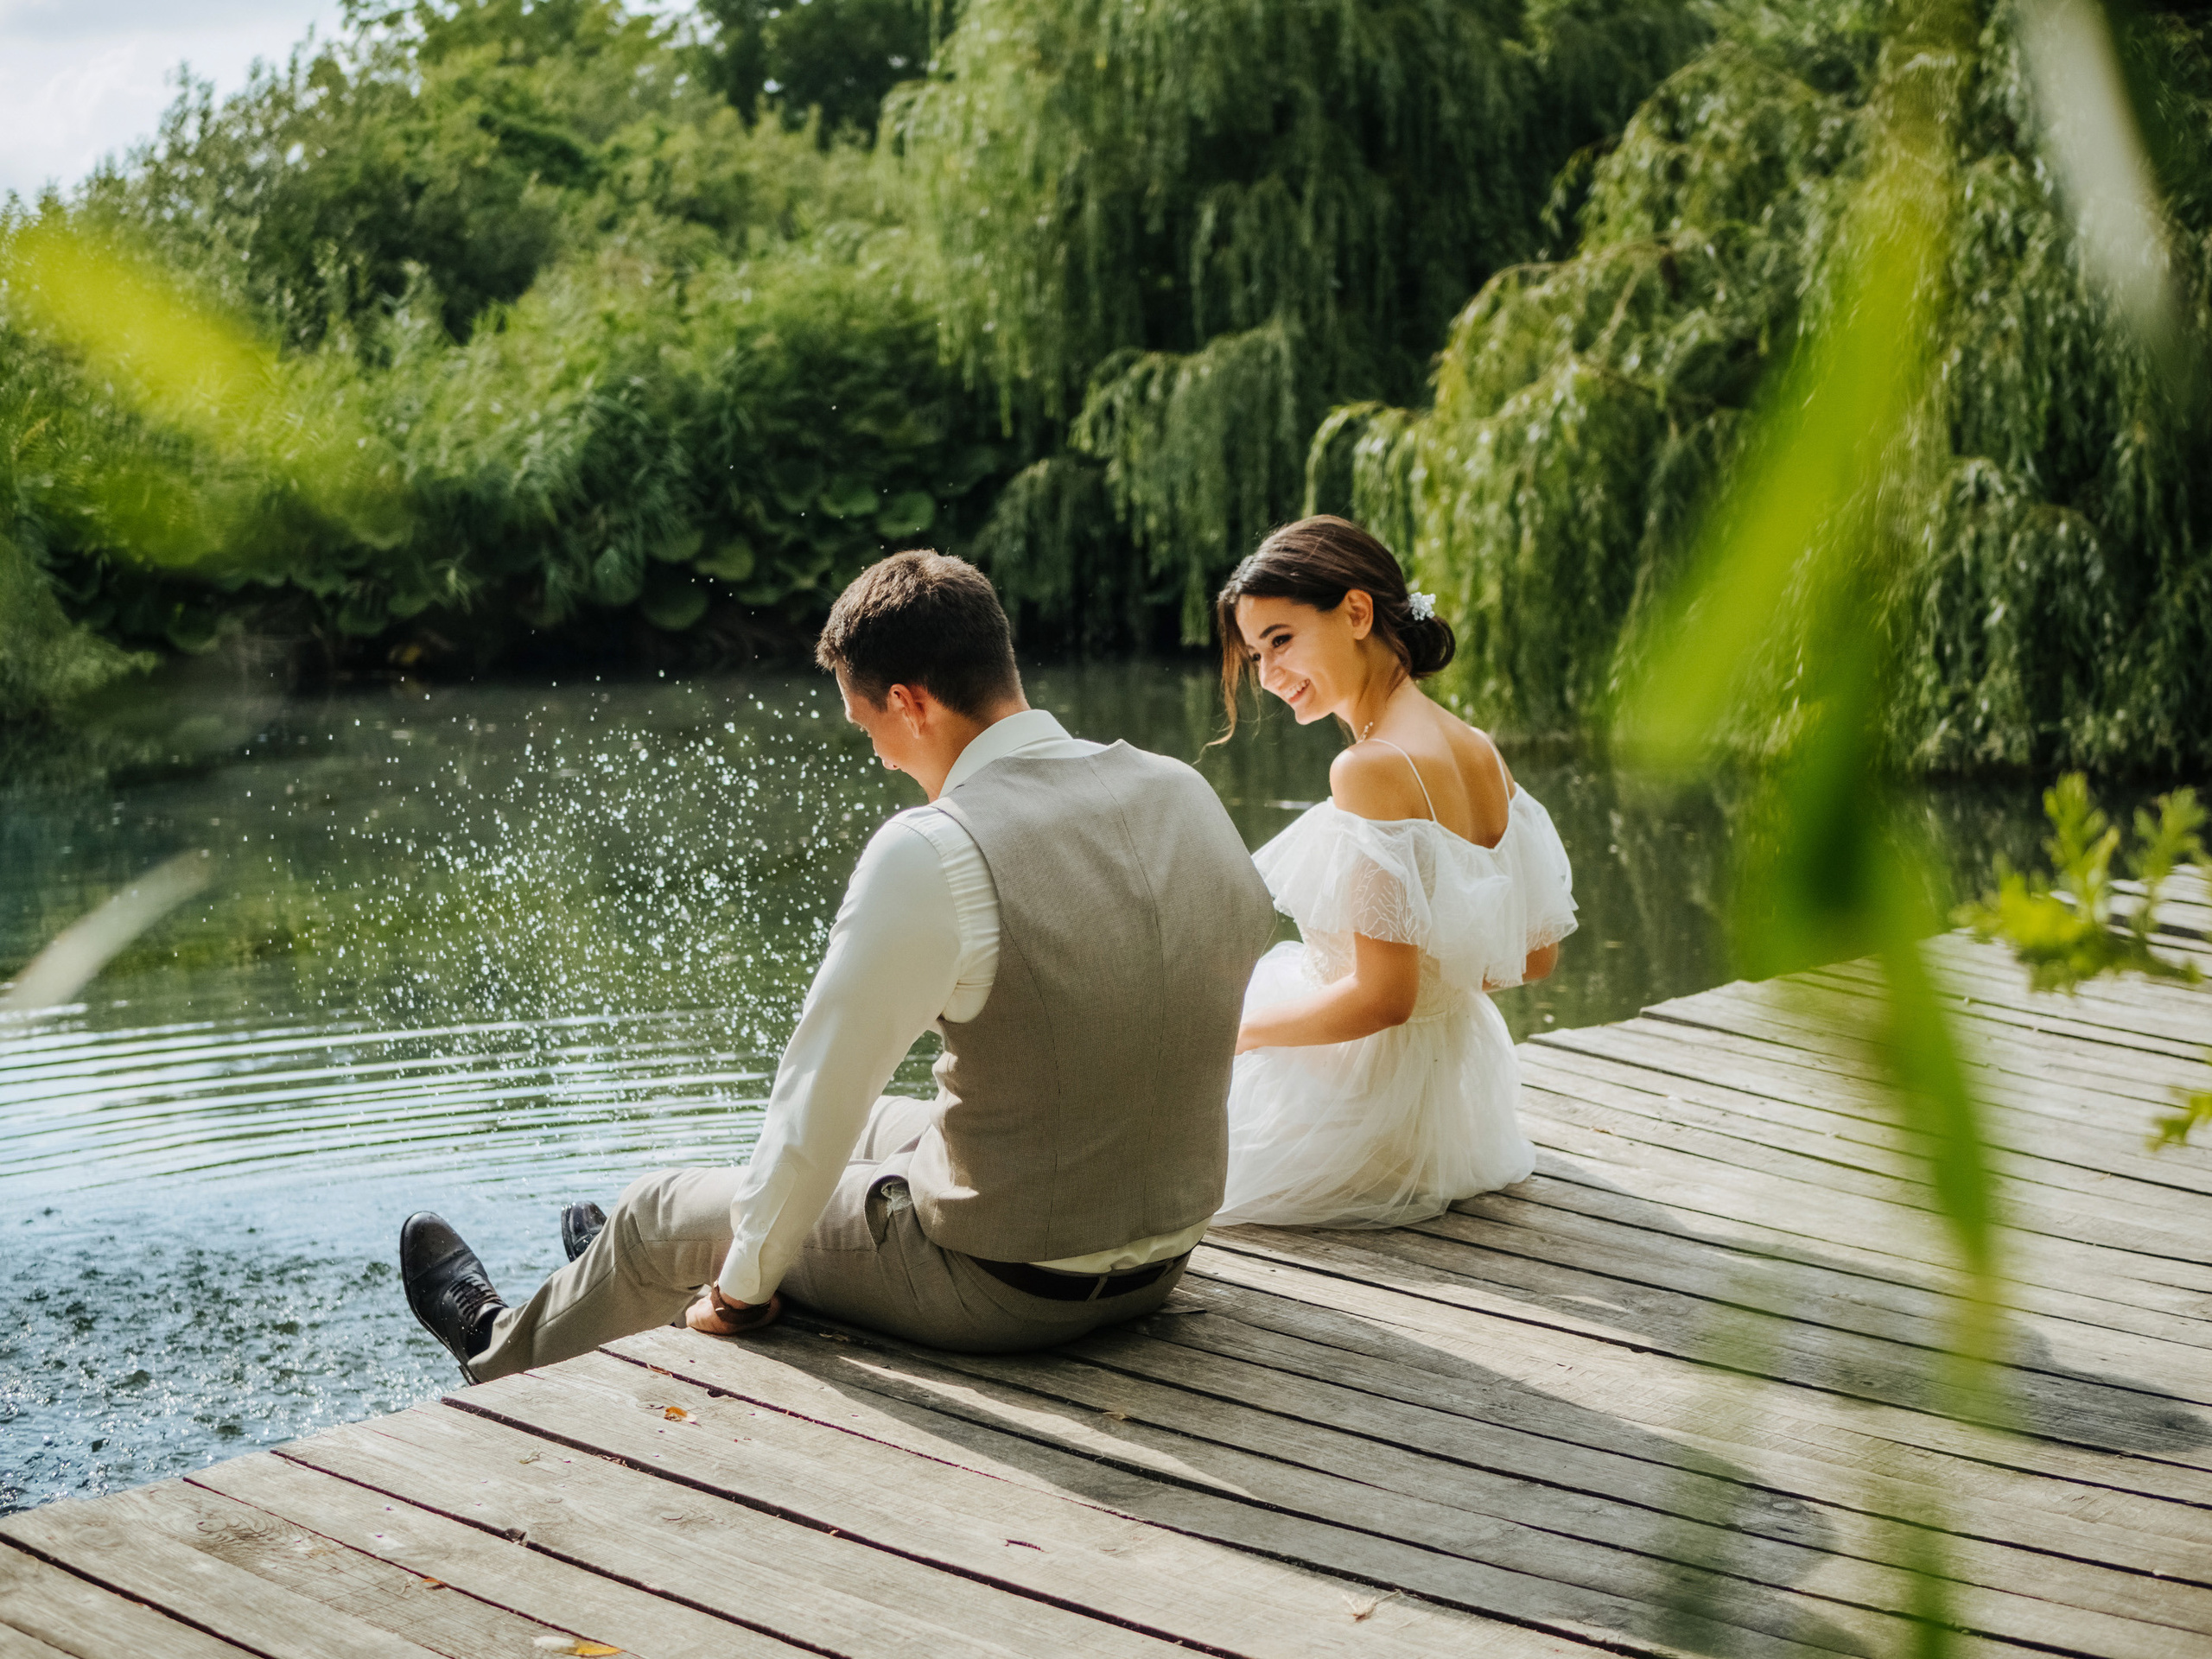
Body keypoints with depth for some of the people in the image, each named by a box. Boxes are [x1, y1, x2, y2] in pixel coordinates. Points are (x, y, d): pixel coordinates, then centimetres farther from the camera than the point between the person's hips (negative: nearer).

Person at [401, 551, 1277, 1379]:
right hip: (1165, 1259, 7)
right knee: (878, 1127, 35)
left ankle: (505, 1349, 51)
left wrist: (742, 1289, -5)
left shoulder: (931, 856, -25)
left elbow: (819, 1096, -20)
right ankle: (638, 1273, 62)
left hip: (1003, 1283, -7)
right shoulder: (1182, 793, -4)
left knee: (663, 1214, 18)